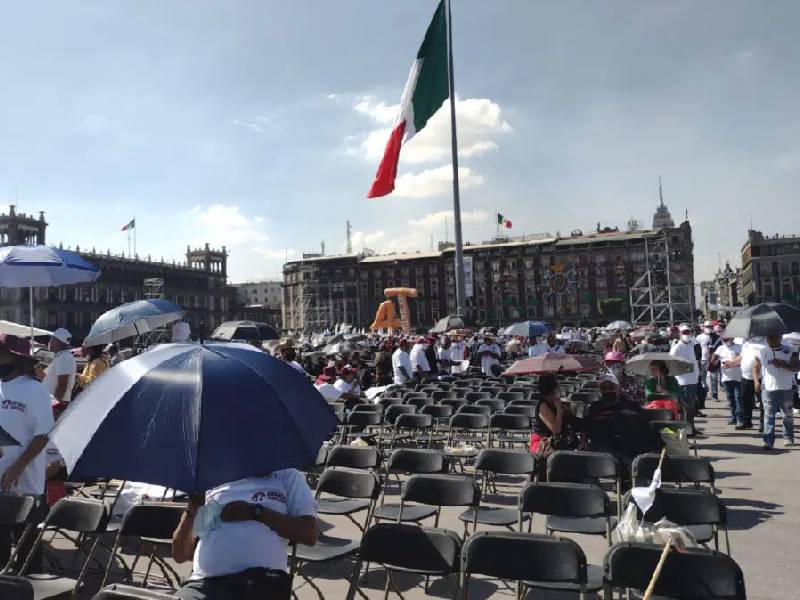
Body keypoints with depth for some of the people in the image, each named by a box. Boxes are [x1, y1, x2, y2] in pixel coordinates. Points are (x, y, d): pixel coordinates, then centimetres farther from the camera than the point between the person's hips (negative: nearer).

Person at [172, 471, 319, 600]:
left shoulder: (287, 476, 17)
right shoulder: (211, 489, 23)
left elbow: (310, 534, 4)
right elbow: (180, 555, 21)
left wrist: (256, 512, -3)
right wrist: (191, 511, 4)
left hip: (262, 582, -2)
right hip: (204, 584, 3)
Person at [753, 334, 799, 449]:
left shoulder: (789, 351, 2)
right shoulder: (762, 352, 6)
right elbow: (756, 367, 13)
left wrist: (783, 365, -20)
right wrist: (756, 381, -1)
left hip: (786, 388, 0)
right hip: (768, 388, 0)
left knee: (788, 414, 12)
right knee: (769, 415, -6)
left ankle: (788, 437, 29)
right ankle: (768, 441, -8)